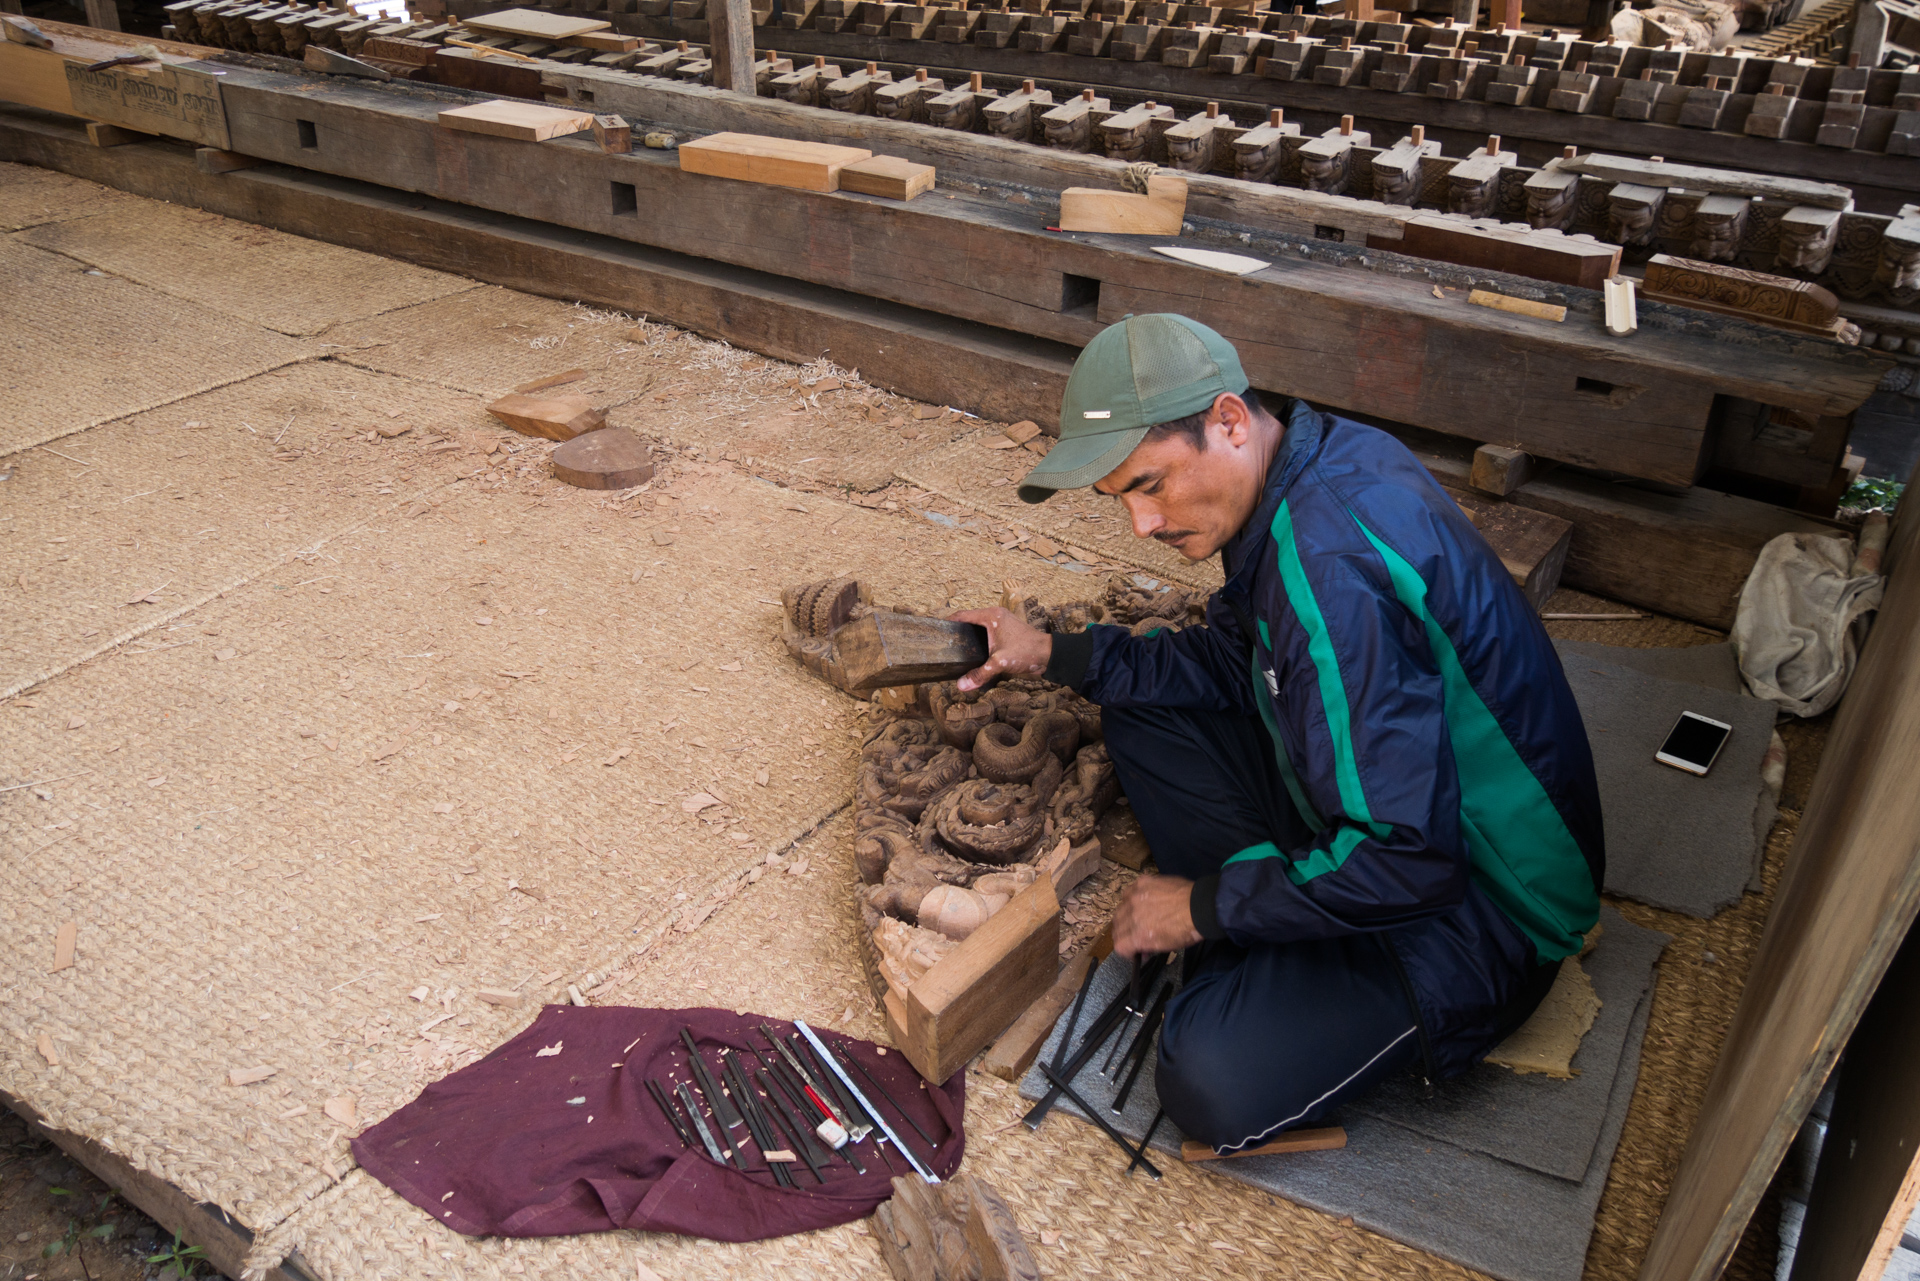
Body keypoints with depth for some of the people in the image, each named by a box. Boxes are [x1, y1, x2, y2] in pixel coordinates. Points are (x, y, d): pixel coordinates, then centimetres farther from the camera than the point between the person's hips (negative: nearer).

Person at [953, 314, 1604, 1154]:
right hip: (1388, 800, 9)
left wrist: (1207, 908, -19)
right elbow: (1235, 660, 11)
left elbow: (1408, 860, -33)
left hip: (1480, 903, -9)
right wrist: (1055, 655, 2)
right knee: (1141, 713, 8)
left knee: (1216, 1088, -24)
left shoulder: (1336, 564, -33)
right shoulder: (1309, 463, -3)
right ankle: (1258, 948, 3)